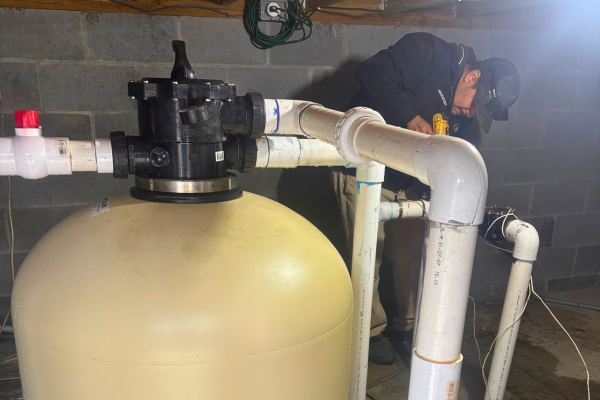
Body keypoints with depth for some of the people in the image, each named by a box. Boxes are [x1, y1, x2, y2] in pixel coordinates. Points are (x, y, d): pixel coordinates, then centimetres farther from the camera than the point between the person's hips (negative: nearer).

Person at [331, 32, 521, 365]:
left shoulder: (466, 116, 4)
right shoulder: (428, 53, -16)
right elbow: (371, 72, -25)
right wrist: (409, 116, -29)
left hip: (406, 182, 7)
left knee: (413, 254, 12)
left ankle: (407, 325, 33)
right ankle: (370, 332, 19)